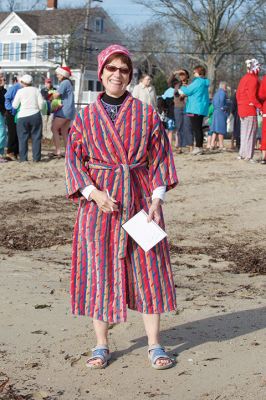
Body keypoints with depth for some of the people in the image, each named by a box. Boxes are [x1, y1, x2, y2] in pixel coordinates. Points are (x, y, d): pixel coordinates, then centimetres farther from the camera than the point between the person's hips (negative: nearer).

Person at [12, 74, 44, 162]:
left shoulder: (20, 91, -1)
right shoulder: (36, 90, 3)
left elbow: (14, 105, 2)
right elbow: (41, 102, -3)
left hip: (23, 116, -1)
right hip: (35, 115, 1)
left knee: (23, 138, 6)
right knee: (36, 137, 6)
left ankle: (23, 158, 2)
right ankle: (36, 158, 4)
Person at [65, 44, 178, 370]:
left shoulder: (146, 114, 3)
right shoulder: (85, 117, 4)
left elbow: (159, 157, 3)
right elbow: (74, 159, 1)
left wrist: (157, 198, -7)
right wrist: (93, 192, -13)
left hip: (140, 199, 0)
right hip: (99, 200, 0)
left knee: (148, 267, 1)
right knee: (99, 269, 3)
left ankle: (154, 344, 10)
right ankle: (101, 345, 14)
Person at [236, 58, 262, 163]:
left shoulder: (244, 78, 12)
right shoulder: (253, 79, -13)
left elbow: (238, 94, 15)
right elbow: (252, 96, -19)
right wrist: (260, 106, -11)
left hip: (242, 108, 9)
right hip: (250, 108, -9)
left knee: (244, 132, 15)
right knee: (251, 131, -5)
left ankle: (242, 154, 19)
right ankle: (248, 156, -5)